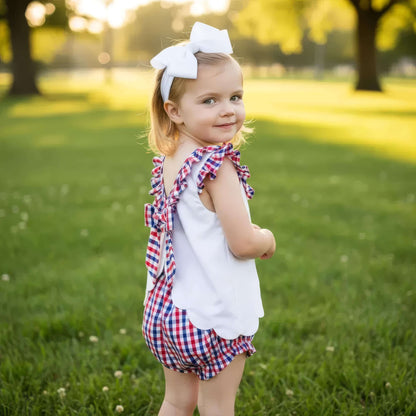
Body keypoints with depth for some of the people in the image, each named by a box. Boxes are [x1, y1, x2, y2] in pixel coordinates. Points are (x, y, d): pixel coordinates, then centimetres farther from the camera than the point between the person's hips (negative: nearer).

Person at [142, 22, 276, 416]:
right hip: (215, 312, -7)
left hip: (165, 309, 7)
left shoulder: (166, 163, 4)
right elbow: (243, 243, -24)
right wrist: (267, 239, -2)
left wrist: (251, 234, 11)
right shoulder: (218, 167, -21)